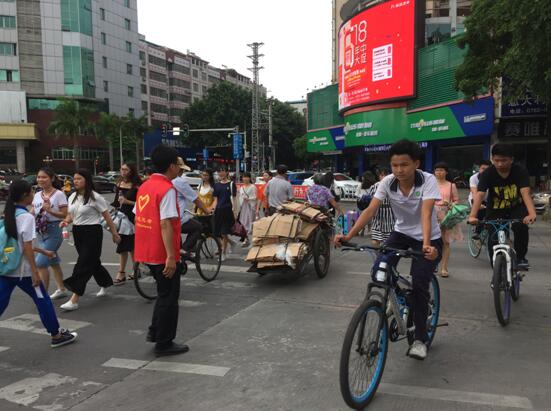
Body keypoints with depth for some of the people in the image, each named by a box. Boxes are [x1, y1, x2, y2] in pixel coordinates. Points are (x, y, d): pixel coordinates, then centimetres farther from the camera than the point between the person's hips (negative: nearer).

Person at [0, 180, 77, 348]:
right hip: (22, 270, -7)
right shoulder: (26, 217, -15)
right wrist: (35, 272, -17)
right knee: (43, 300, 7)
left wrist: (43, 251, 24)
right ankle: (57, 336, 19)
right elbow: (27, 247, -19)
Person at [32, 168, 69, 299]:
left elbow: (65, 215, -15)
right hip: (40, 232, 7)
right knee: (53, 262, 17)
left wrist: (49, 210, -26)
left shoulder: (59, 194, -11)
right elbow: (33, 213, 12)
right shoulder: (37, 195, 8)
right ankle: (61, 289, 29)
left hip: (53, 231, -7)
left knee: (40, 263, -12)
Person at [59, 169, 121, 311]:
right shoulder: (72, 197, 10)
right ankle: (105, 284, 40)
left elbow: (107, 216, -8)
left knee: (83, 265, -9)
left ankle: (74, 300, -10)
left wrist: (114, 233, -6)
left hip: (92, 232, -7)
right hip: (77, 232, 7)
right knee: (92, 262, 17)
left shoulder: (95, 197, -11)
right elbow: (71, 215, 18)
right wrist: (65, 221, -6)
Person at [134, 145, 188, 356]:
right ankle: (164, 343, 15)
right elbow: (165, 224, -23)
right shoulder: (167, 189, -17)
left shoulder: (144, 186, 10)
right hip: (163, 253, -8)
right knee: (169, 298, 5)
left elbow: (139, 219, 14)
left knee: (164, 293, 24)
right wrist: (171, 256, -23)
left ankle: (155, 331, 30)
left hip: (147, 251, 8)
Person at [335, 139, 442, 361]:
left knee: (418, 286, -13)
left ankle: (420, 339, 7)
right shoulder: (387, 182, -15)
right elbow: (370, 210, -23)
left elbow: (426, 213, -37)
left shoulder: (428, 180, -24)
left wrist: (427, 245, -53)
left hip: (428, 238, -3)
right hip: (401, 232, 3)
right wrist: (348, 235, -36)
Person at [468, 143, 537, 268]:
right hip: (495, 211, 0)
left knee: (521, 227, -27)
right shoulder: (487, 174, -21)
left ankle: (520, 257, -7)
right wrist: (472, 216, -48)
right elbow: (479, 194, -33)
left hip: (516, 208, 0)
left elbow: (525, 192, -33)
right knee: (494, 239, -7)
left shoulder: (520, 171, -20)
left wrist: (532, 213, -50)